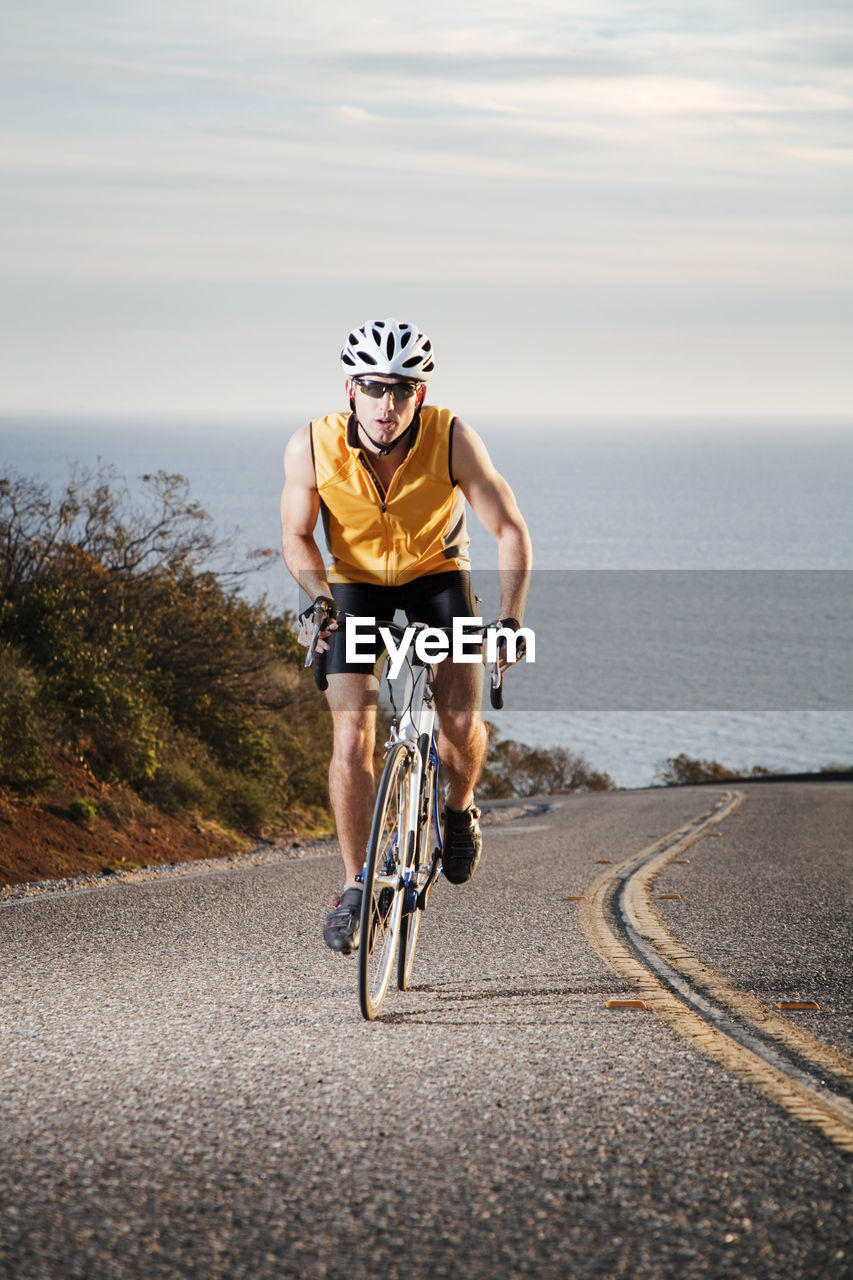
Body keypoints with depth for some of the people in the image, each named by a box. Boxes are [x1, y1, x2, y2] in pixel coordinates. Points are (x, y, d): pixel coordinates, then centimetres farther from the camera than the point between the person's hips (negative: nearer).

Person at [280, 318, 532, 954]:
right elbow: (297, 536, -8)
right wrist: (318, 597, -26)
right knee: (352, 742, -12)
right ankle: (355, 887, 2)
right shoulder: (313, 448, -25)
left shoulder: (453, 440, -28)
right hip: (357, 583, 1)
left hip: (437, 575, 0)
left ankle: (460, 808, 15)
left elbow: (511, 530, -20)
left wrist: (510, 621, -31)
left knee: (462, 720, -19)